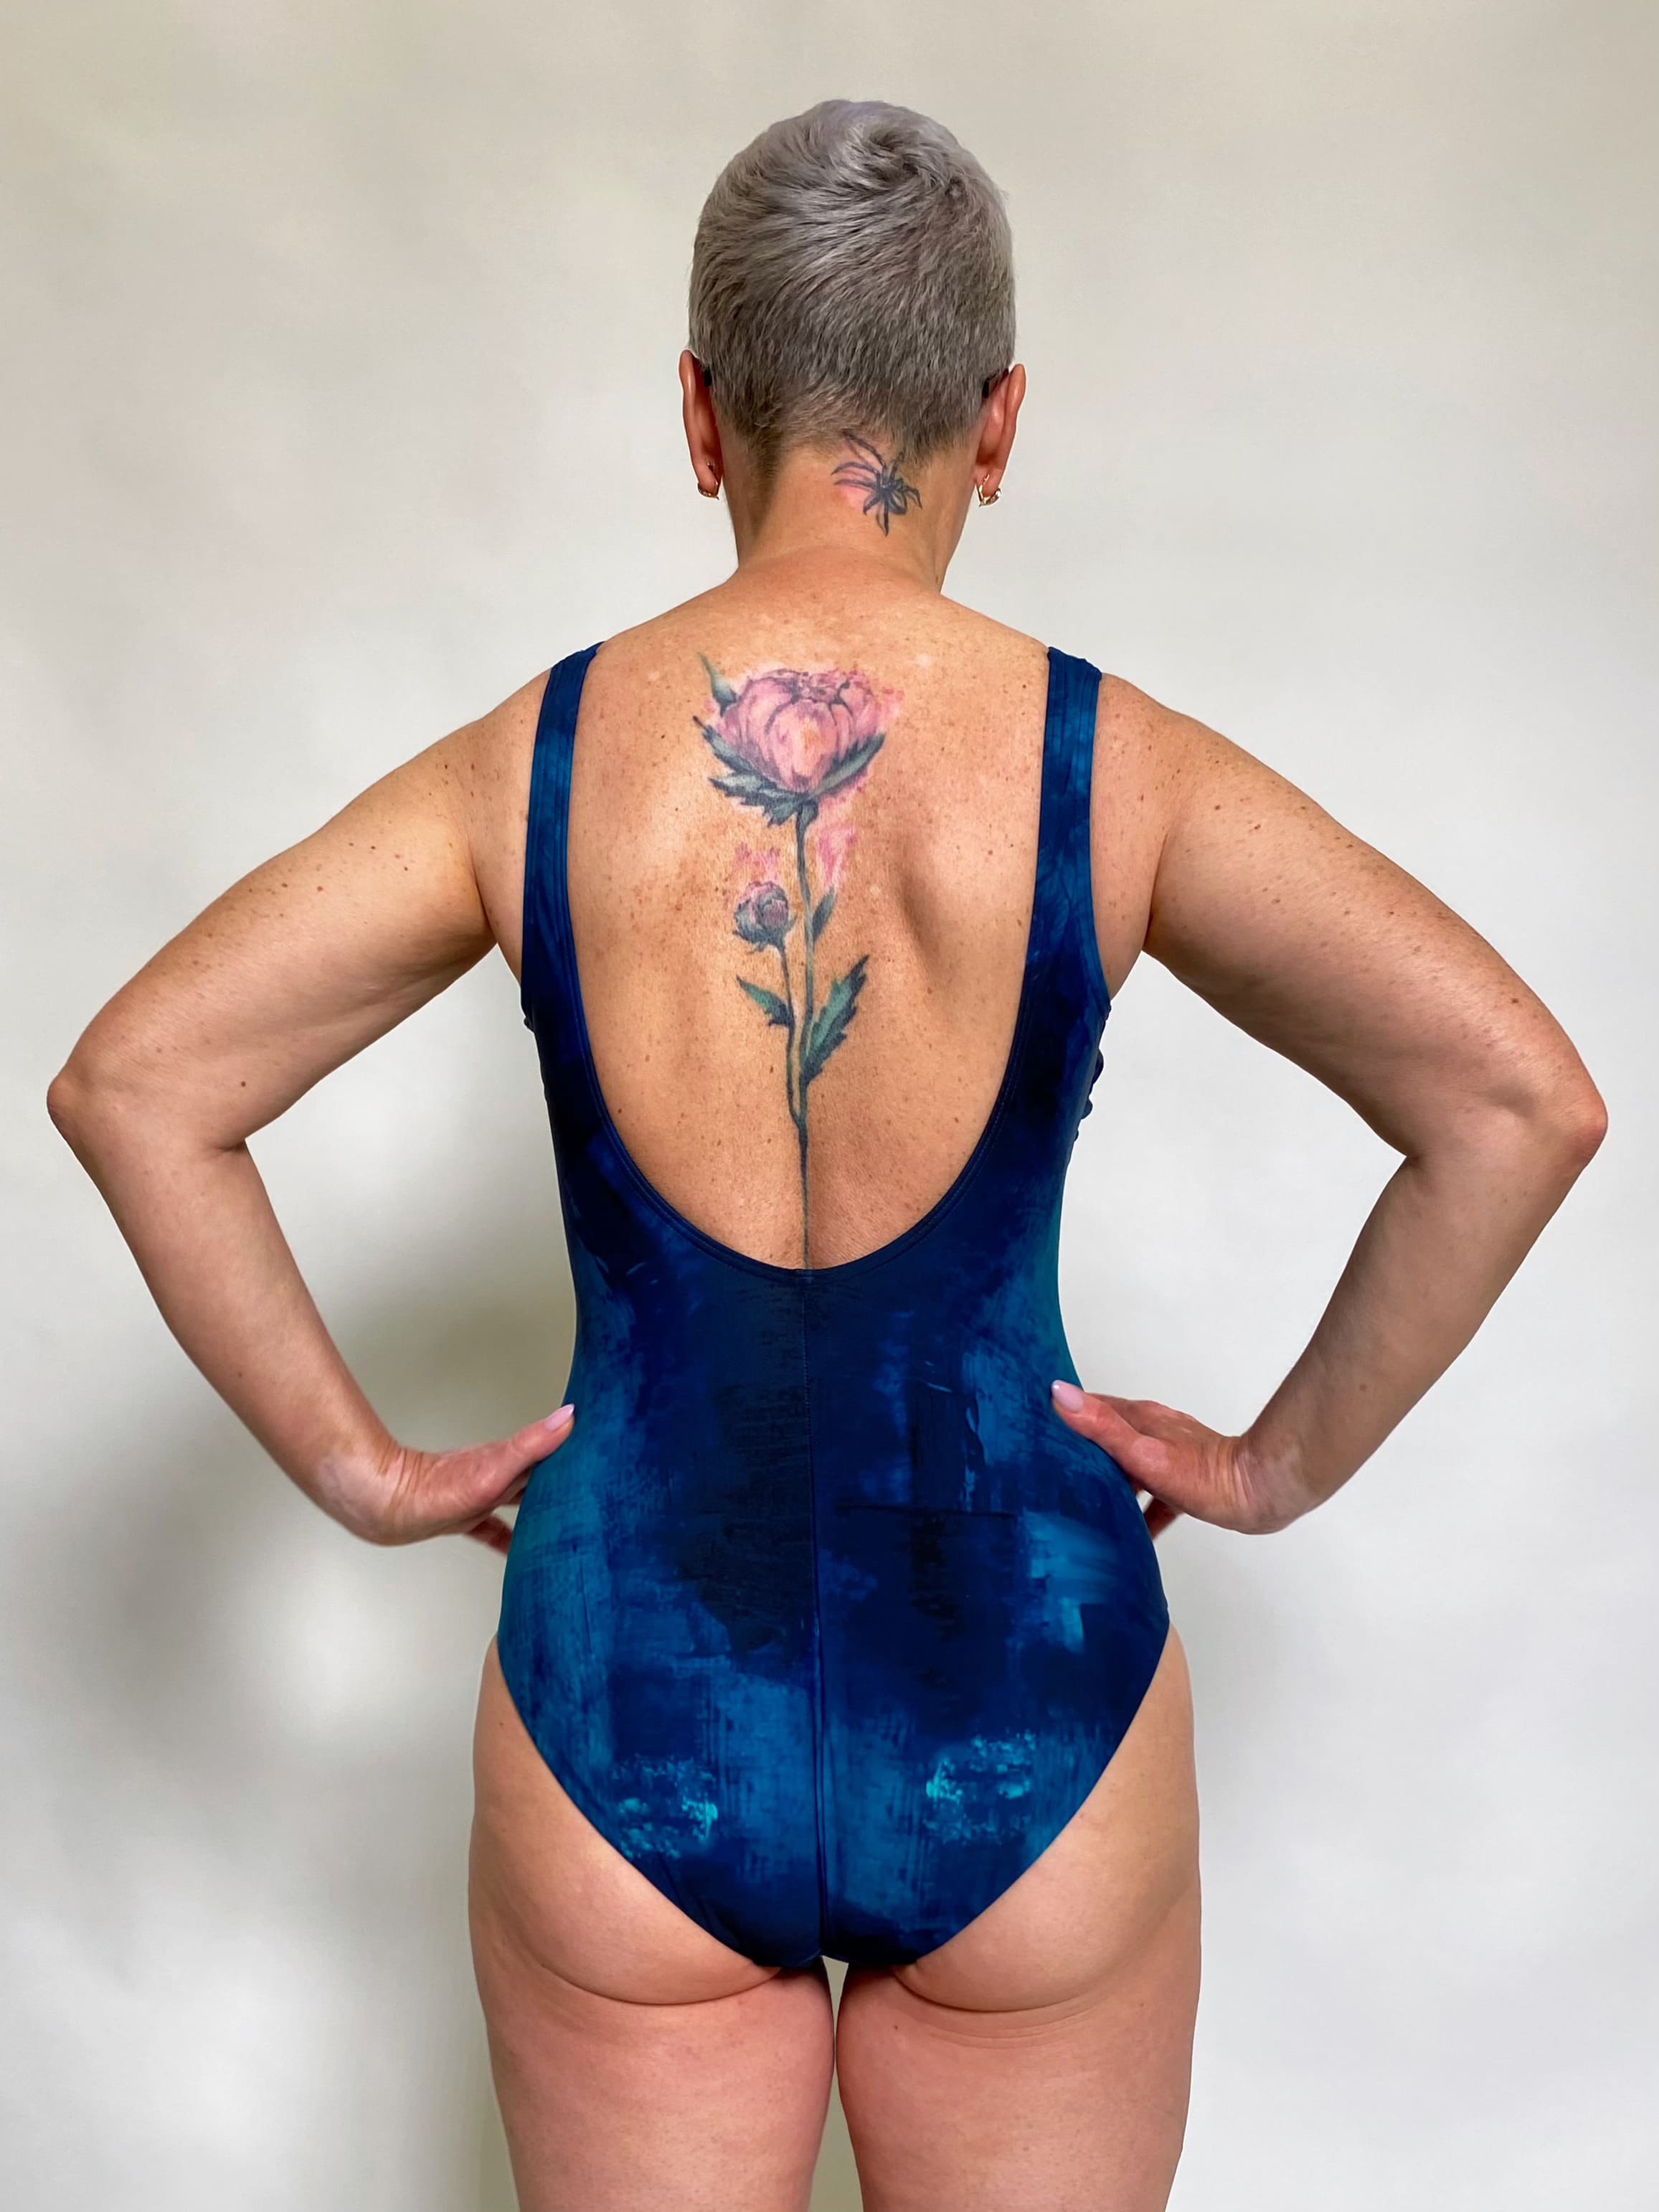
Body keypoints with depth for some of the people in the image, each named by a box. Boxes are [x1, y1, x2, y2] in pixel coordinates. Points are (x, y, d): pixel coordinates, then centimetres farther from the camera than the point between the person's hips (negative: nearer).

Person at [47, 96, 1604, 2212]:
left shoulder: (526, 767, -7)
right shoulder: (1117, 768, -11)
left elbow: (129, 1083, -6)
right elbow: (1523, 1100, -12)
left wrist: (357, 1466, 0)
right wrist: (1286, 1460, -2)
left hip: (626, 1735, 1)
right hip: (1030, 1730, 0)